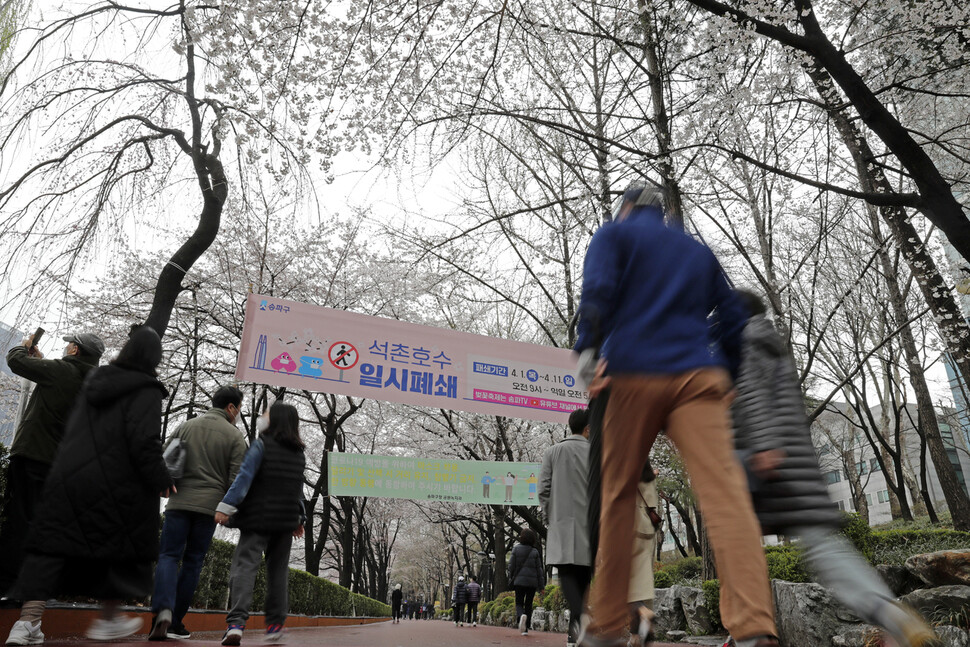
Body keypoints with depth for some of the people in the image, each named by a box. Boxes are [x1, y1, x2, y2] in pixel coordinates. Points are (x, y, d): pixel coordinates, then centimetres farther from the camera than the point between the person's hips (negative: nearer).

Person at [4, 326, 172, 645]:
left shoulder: (94, 380, 10)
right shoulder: (146, 391, -12)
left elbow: (72, 427, 16)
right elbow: (144, 442, -20)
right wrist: (161, 481, -8)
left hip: (69, 476, 5)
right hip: (116, 485, -5)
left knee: (54, 543, 9)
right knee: (123, 546, 12)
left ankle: (28, 621, -1)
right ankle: (108, 619, 22)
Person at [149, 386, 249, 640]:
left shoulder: (186, 427, 9)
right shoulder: (235, 436, 0)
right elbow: (236, 479, -5)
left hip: (179, 502, 1)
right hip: (210, 505, -1)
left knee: (168, 556, 3)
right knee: (192, 562, 9)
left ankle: (163, 609, -20)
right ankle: (175, 622, 13)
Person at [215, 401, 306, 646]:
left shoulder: (262, 445, -6)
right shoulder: (299, 453, 11)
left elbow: (245, 476, -16)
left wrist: (226, 505, -19)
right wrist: (299, 518, 23)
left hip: (258, 518, -5)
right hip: (286, 521, 5)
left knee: (244, 565, -7)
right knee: (278, 570, 14)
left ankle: (236, 622, -21)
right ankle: (275, 623, 18)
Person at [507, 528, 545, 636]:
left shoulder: (516, 549, -2)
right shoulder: (535, 551, 0)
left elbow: (511, 566, -2)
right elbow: (539, 569, 1)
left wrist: (510, 579, 7)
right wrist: (541, 585, 5)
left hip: (519, 581, -1)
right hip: (532, 581, 1)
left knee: (519, 603, 8)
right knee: (528, 604, 12)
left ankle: (521, 615, -25)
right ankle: (525, 629, 9)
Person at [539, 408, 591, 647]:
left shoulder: (552, 452, 5)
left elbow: (543, 489, 1)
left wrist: (549, 518, 10)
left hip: (562, 523, 0)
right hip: (589, 524, 1)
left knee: (567, 571, -5)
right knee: (583, 573, 10)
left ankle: (577, 618, -27)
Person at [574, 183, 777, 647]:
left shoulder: (614, 233, 14)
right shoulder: (698, 251, 28)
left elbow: (599, 291, -6)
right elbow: (733, 317, 22)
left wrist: (588, 349, -13)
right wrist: (725, 376, 25)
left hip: (635, 374, -3)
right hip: (700, 377, 3)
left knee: (618, 494, 6)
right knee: (723, 490, -11)